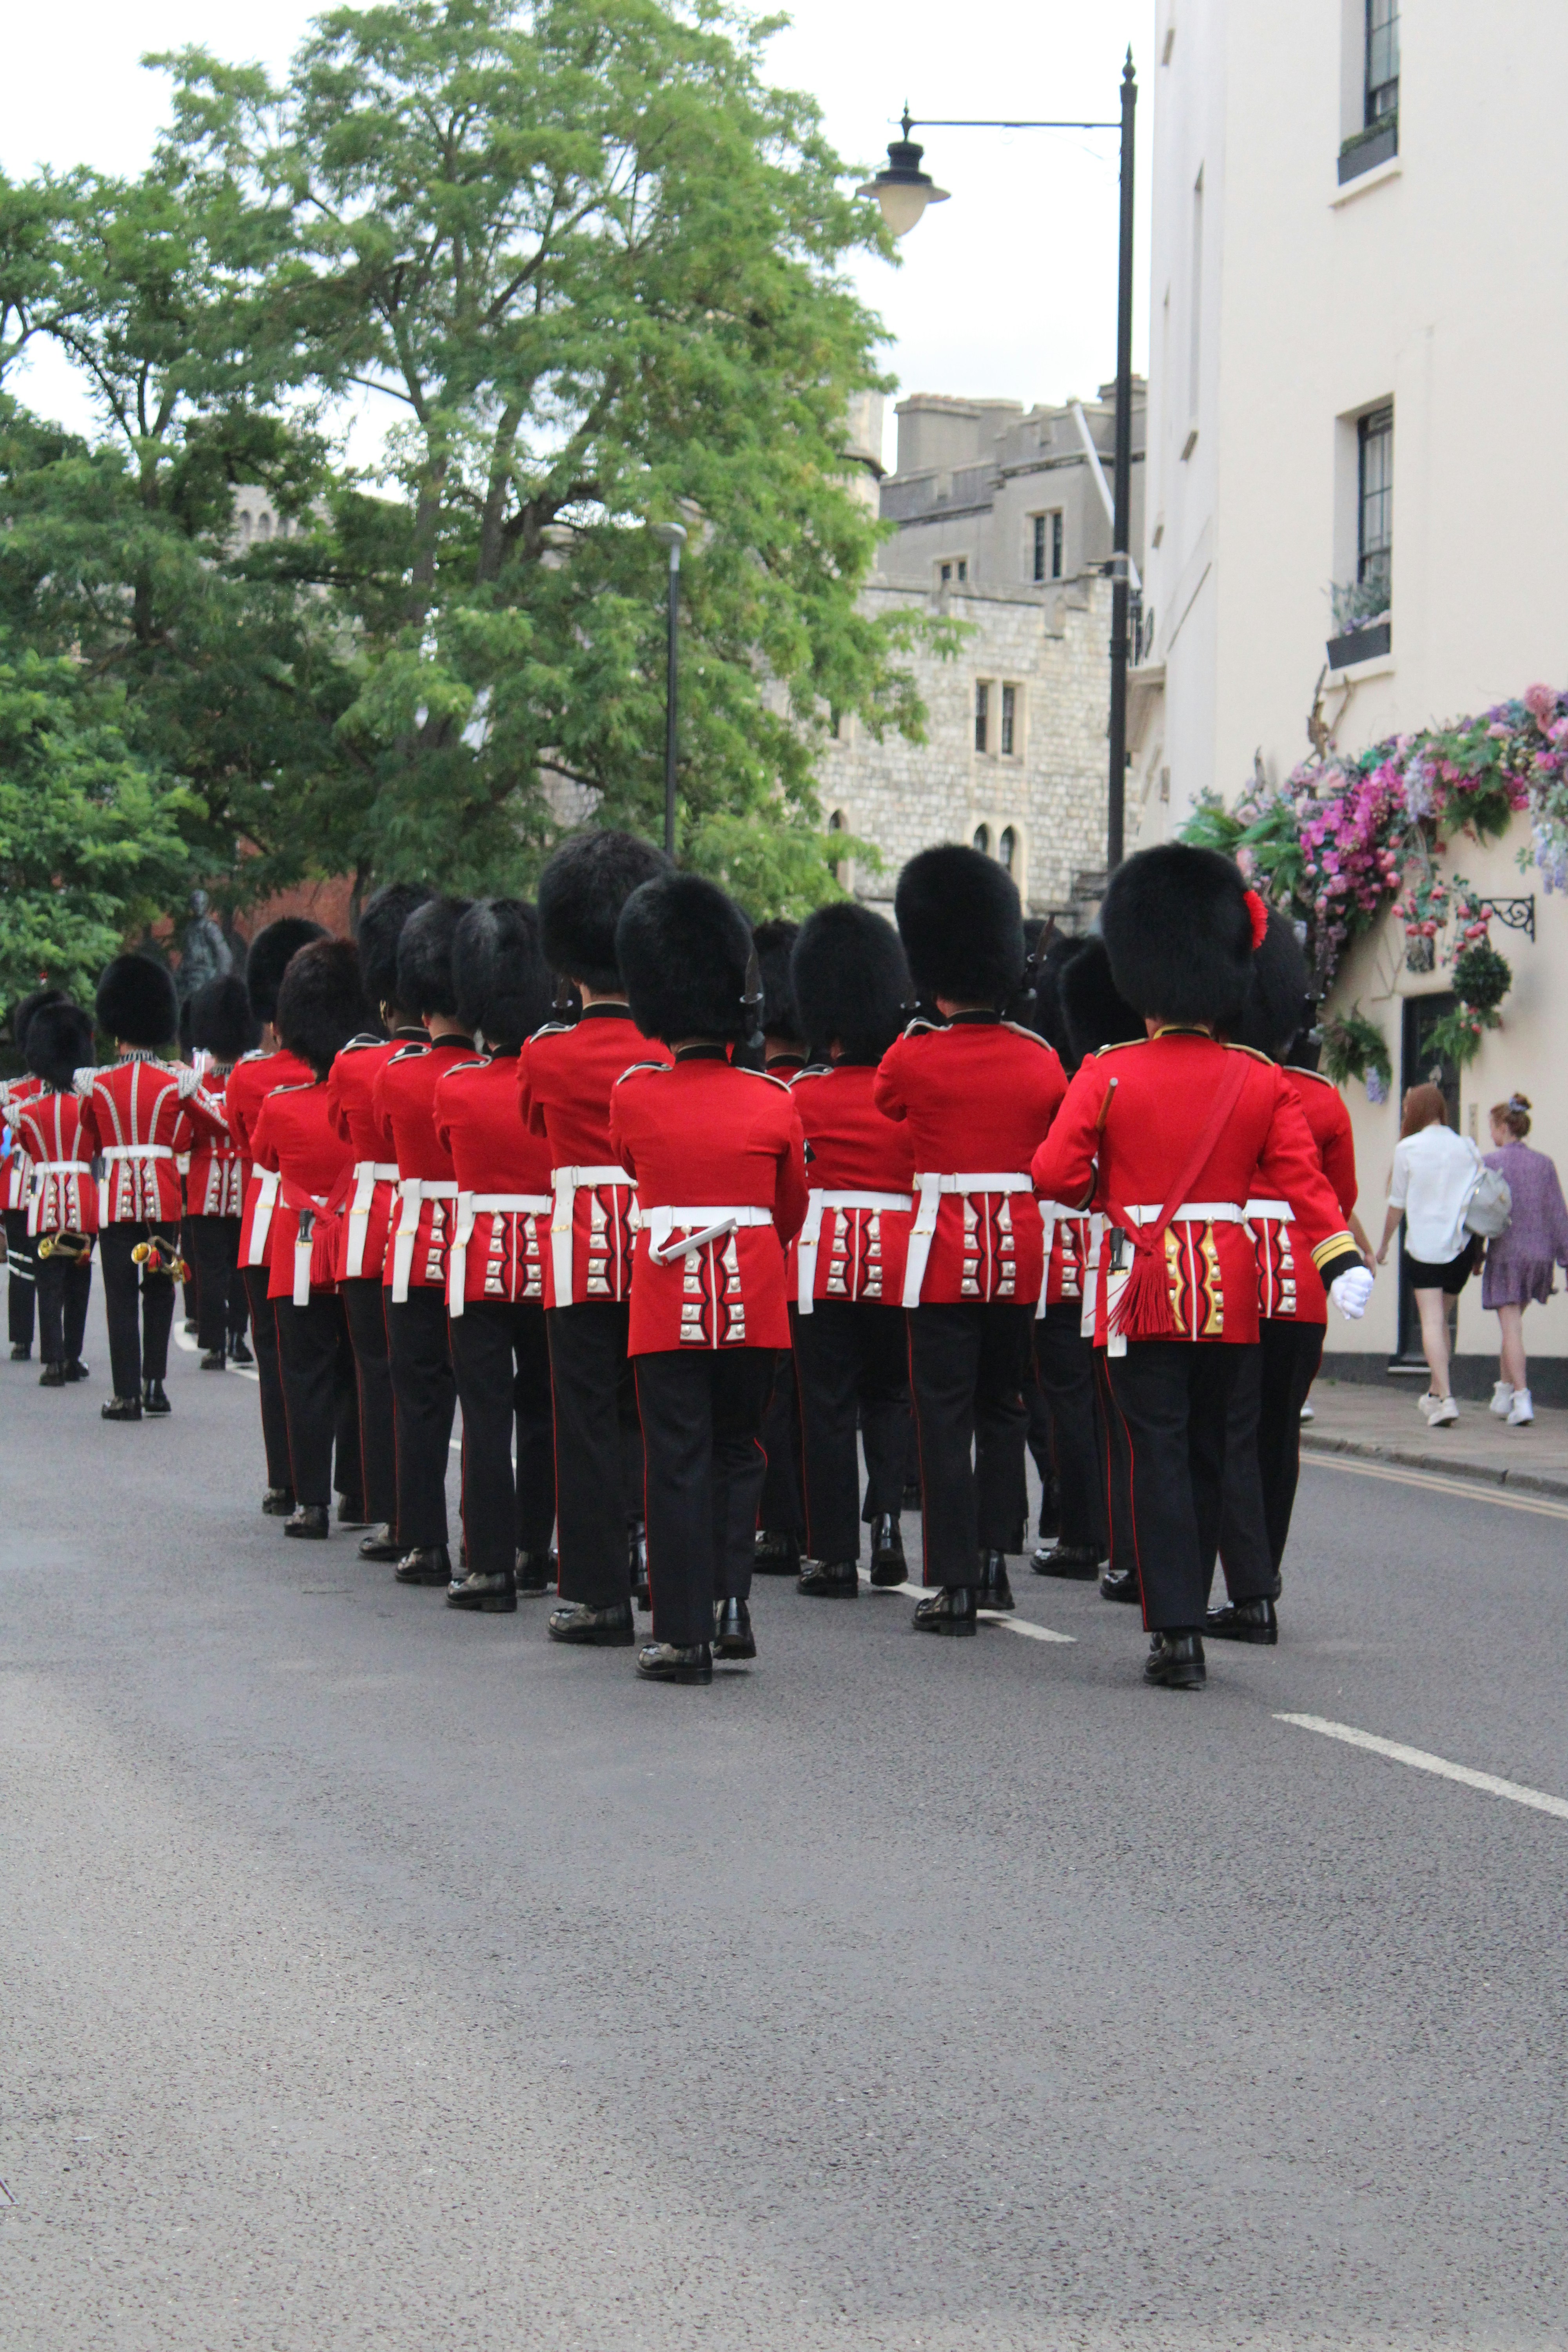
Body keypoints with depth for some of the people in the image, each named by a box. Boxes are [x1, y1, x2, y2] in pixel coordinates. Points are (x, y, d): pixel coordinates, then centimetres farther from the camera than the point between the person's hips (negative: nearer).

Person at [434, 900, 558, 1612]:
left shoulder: (454, 1089, -8)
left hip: (482, 1261, -2)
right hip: (552, 1258, 2)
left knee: (487, 1413, -1)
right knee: (543, 1408, 14)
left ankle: (491, 1566, -6)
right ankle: (534, 1554, 21)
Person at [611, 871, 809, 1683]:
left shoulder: (633, 1097, -5)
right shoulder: (773, 1101, -2)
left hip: (667, 1304, -1)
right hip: (753, 1304, 1)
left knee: (678, 1463, 2)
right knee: (739, 1452, 17)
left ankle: (683, 1636, 1)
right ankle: (731, 1603, 8)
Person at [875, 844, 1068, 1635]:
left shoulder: (911, 1057, -9)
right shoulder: (1042, 1060, 1)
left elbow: (881, 1109, 14)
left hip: (943, 1249, -4)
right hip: (1021, 1246, 4)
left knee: (945, 1417, -2)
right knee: (1002, 1408, 17)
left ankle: (954, 1586, -5)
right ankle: (996, 1557, 20)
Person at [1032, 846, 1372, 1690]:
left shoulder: (1109, 1074, -6)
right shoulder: (1261, 1081, 2)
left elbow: (1055, 1175, -9)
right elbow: (1303, 1179, -5)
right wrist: (1343, 1260, -9)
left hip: (1144, 1287, -3)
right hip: (1231, 1291, 3)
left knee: (1158, 1456, -2)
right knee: (1207, 1454, 14)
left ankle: (1177, 1632, -10)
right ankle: (1185, 1613, 23)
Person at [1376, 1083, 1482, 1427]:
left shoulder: (1408, 1148, -4)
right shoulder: (1467, 1148, 6)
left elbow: (1397, 1203, 1)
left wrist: (1384, 1243, 16)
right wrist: (1479, 1251, 21)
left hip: (1424, 1243, -4)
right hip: (1462, 1243, 4)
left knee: (1431, 1320, -7)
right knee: (1441, 1318, 18)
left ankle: (1446, 1398, -20)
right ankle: (1435, 1394, 26)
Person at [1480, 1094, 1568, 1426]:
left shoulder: (1491, 1162, -5)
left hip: (1506, 1252, -5)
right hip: (1540, 1253, 5)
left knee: (1512, 1327, -5)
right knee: (1513, 1324, 20)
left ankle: (1521, 1398, -17)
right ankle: (1504, 1393, 25)